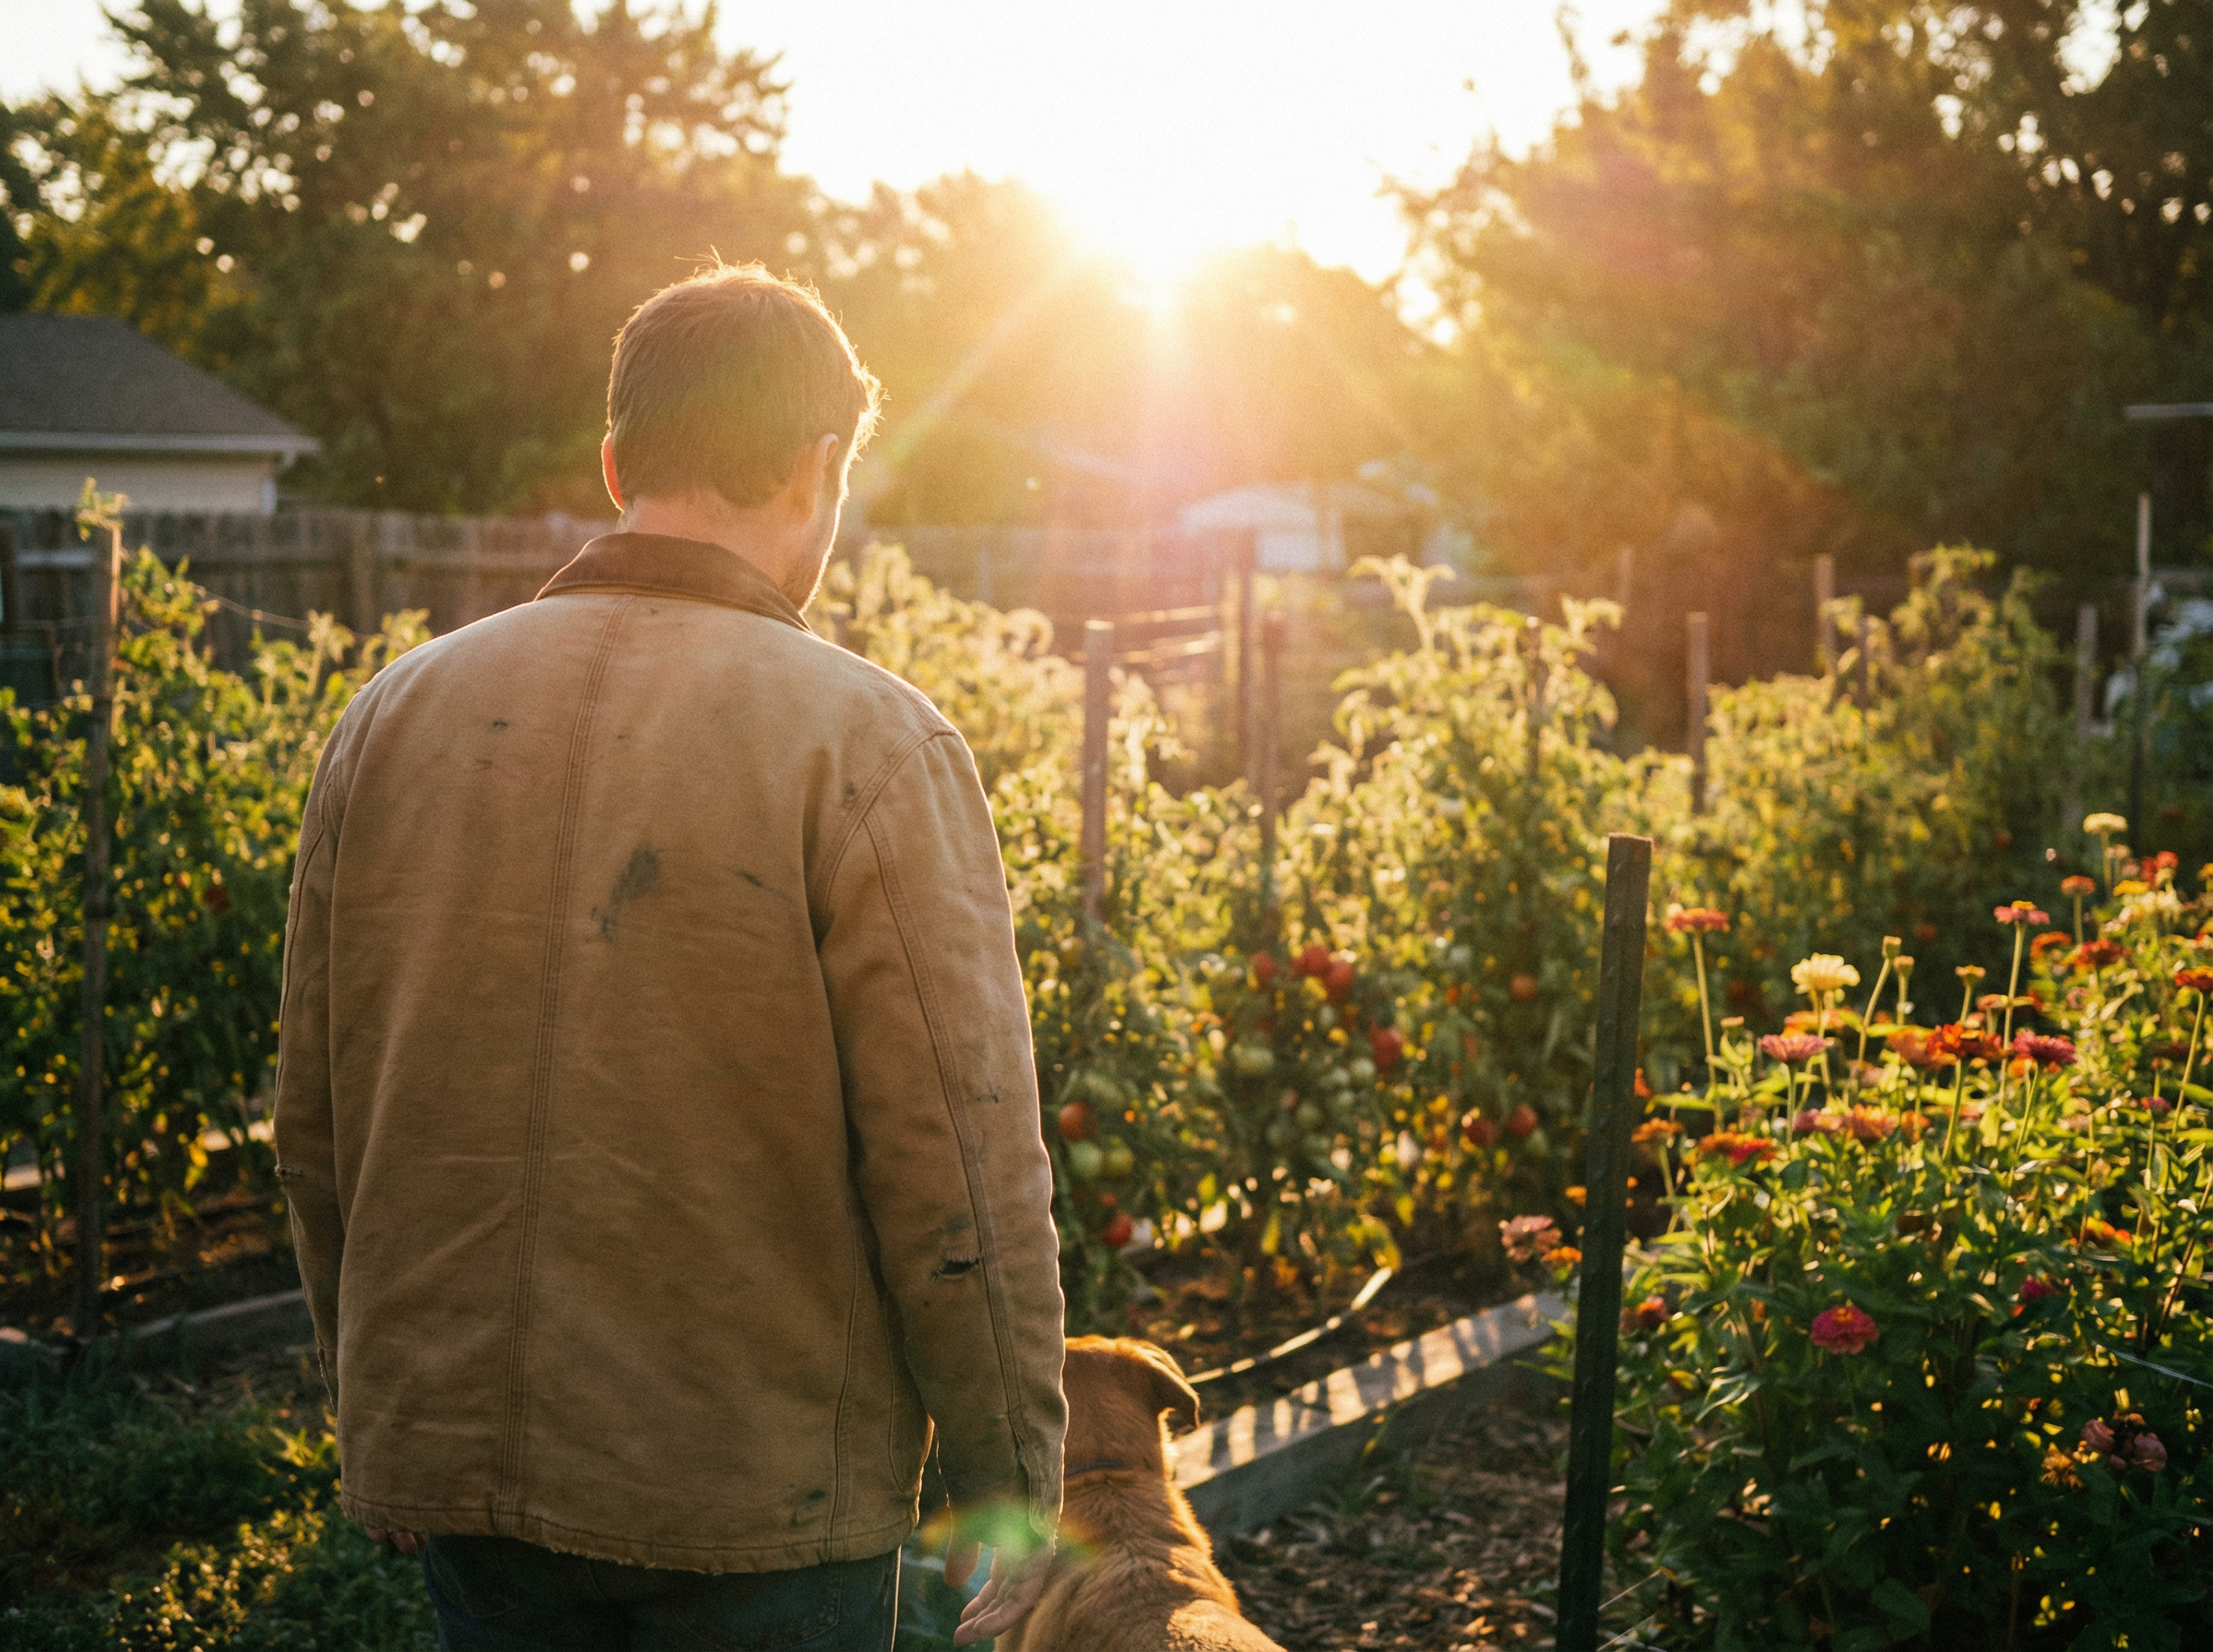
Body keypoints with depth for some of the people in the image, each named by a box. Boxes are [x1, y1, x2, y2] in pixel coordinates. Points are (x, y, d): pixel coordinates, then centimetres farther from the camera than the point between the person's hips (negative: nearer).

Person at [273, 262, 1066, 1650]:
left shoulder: (396, 718, 2)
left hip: (455, 1466, 5)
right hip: (760, 1493, -4)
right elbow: (962, 1181, -15)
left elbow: (317, 1131, 9)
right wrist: (1012, 1494, -3)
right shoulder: (869, 743, -12)